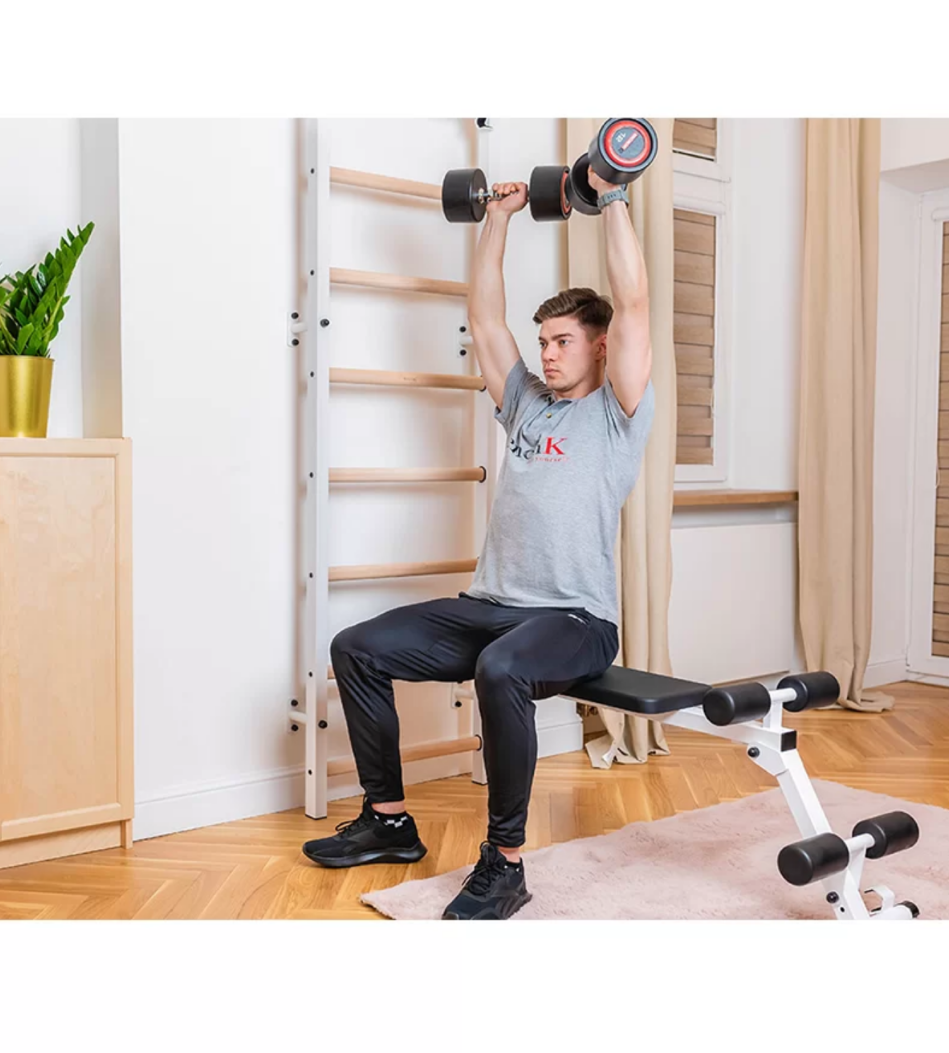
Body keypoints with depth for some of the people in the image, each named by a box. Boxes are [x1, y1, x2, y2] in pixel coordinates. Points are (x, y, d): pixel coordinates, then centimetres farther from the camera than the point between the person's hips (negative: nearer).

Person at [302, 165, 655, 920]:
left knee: (501, 671, -40)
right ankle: (390, 822, 8)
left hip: (575, 617, -7)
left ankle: (505, 864, -22)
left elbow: (633, 305, -9)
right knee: (359, 649, -4)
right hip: (489, 605, 7)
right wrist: (499, 217, 20)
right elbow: (485, 317, 20)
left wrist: (613, 197, -6)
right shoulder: (527, 403, 19)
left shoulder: (618, 413, 1)